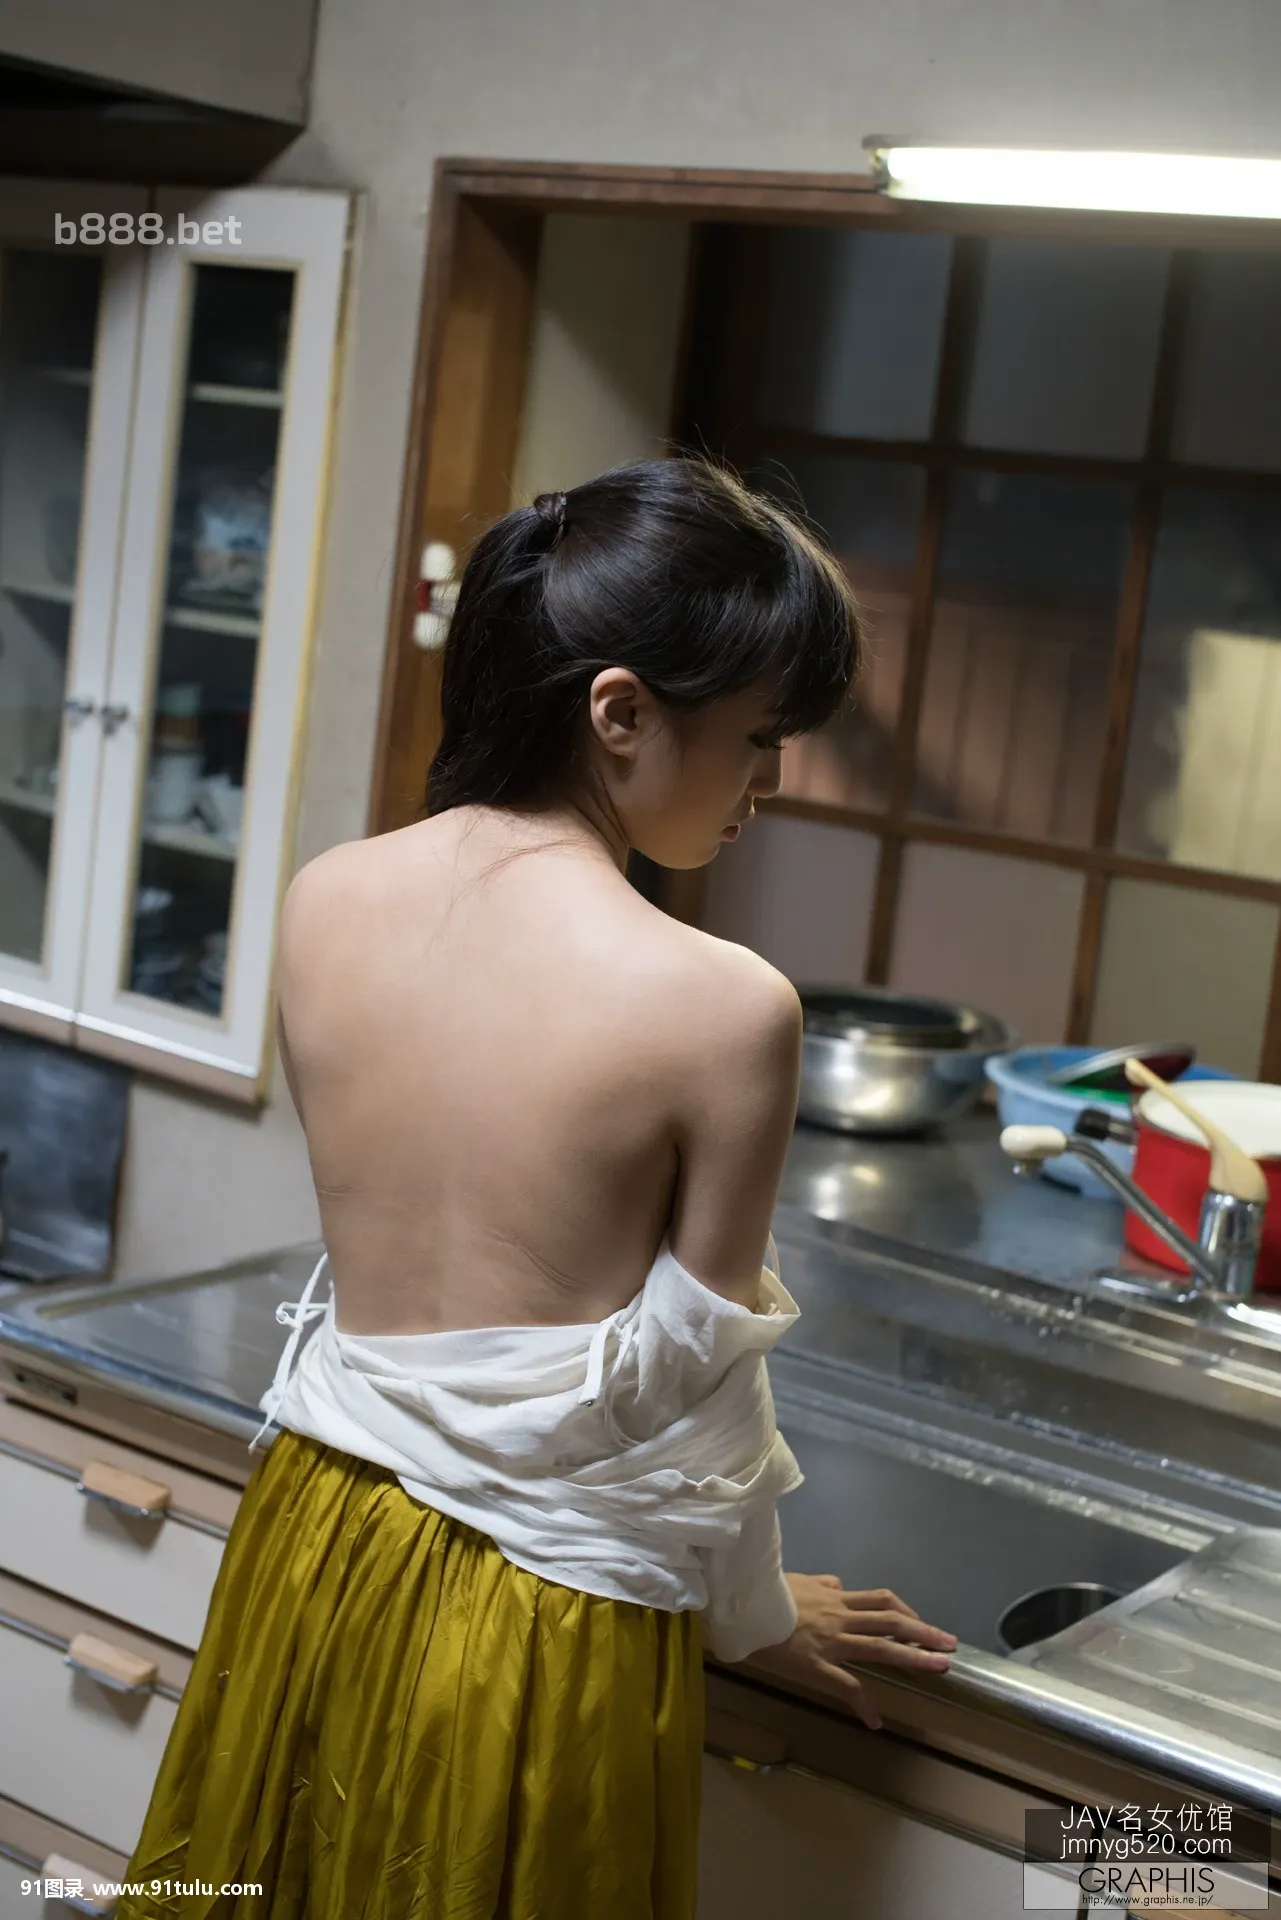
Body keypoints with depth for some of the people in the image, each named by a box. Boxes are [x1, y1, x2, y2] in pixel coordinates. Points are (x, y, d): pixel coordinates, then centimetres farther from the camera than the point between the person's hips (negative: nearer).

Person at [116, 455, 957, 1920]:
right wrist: (758, 1618, 6)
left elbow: (392, 1237, 4)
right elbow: (704, 1366, -12)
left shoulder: (323, 903, -7)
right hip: (547, 1622, -5)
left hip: (317, 1542, 5)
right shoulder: (723, 1009, -23)